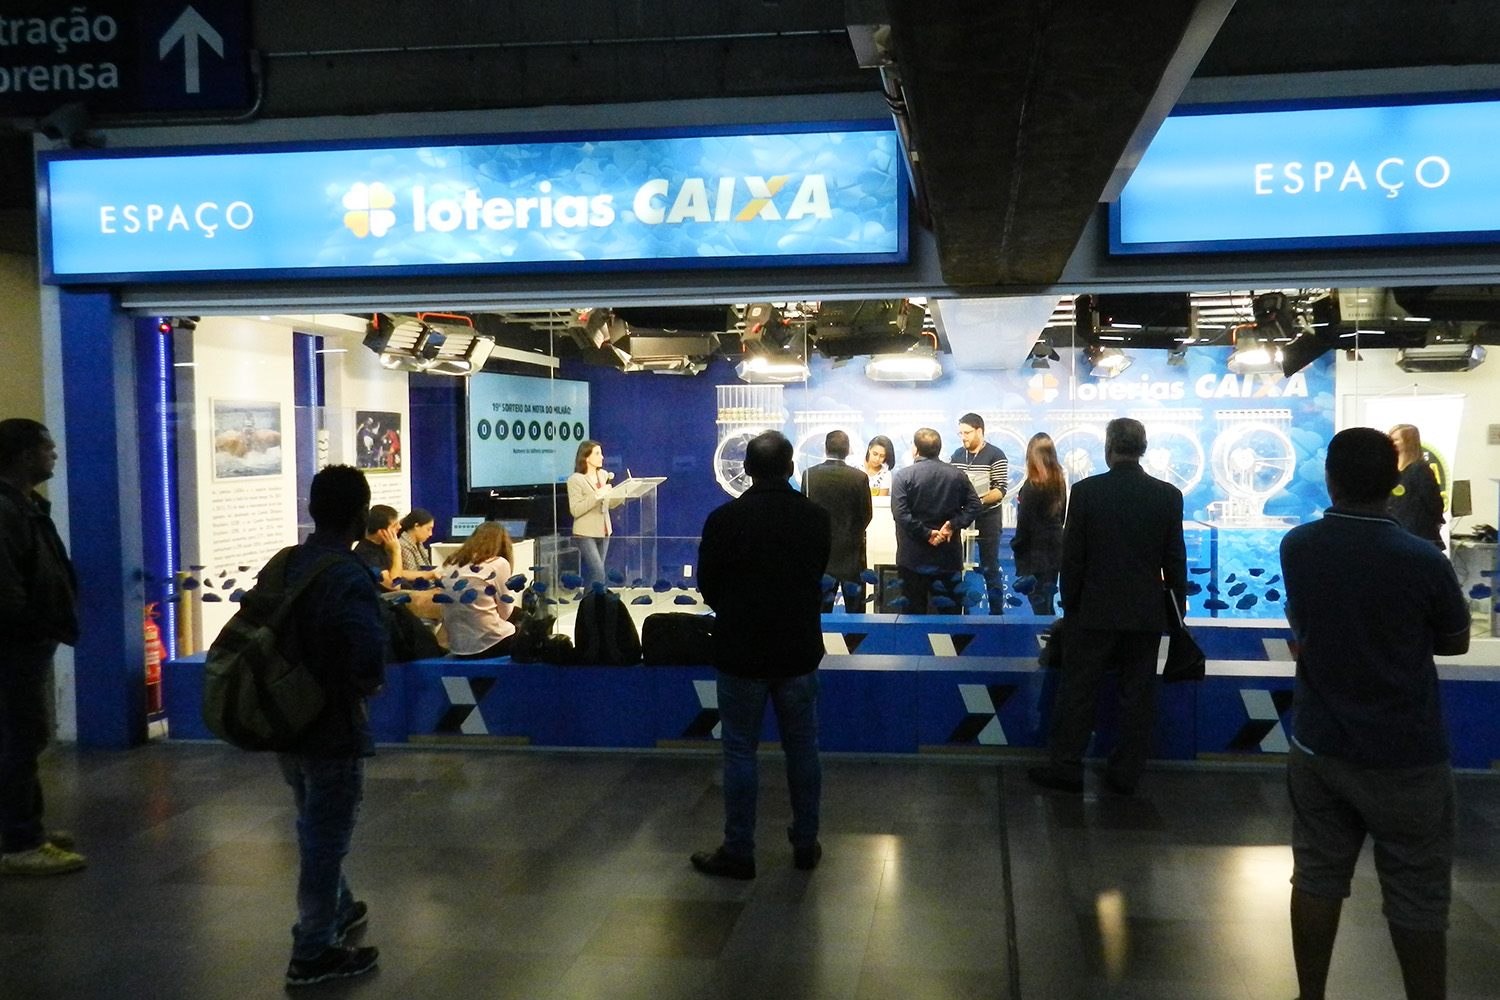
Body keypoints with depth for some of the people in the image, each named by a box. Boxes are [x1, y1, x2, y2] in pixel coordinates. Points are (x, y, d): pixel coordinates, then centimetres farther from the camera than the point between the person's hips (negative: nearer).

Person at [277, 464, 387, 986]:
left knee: (316, 827, 25)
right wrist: (362, 688, -9)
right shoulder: (350, 579, -23)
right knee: (326, 837, 7)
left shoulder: (284, 565, 0)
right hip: (333, 729, -8)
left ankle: (337, 910, 46)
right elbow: (369, 668, -30)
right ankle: (313, 953, 19)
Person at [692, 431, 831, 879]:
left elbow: (707, 585, -2)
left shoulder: (725, 519, -14)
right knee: (802, 748, 13)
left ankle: (738, 852, 12)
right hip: (799, 650, 3)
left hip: (741, 651, -3)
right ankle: (806, 845, 23)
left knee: (740, 751, 6)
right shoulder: (817, 518, -4)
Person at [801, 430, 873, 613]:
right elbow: (866, 515, -3)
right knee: (855, 606, 8)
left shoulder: (809, 474, -6)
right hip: (851, 550, -1)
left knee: (821, 608, 8)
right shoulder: (859, 477, -9)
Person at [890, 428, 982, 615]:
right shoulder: (957, 475, 3)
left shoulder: (903, 477, -8)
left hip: (913, 559, -3)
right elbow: (973, 506, 0)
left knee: (914, 611, 5)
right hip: (949, 559, 3)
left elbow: (900, 514, -18)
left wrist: (926, 533, -14)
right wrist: (953, 525, -7)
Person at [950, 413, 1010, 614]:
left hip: (987, 518, -4)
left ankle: (997, 612, 11)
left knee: (990, 568, 2)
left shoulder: (995, 456, -8)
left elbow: (1000, 490, -13)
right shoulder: (957, 455, 7)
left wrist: (979, 501, -27)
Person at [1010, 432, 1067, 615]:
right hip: (1055, 550, 7)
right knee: (1048, 603, 16)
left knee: (1040, 606, -2)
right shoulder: (1060, 482, 5)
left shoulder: (1031, 487, -17)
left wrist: (1016, 546, -3)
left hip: (1035, 553, -7)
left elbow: (1024, 524, -15)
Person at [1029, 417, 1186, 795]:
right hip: (1146, 612, 2)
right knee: (1138, 694, 9)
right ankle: (1126, 774, 15)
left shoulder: (1086, 491, -8)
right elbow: (1175, 560, 2)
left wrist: (1070, 605, 6)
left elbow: (1072, 556, -5)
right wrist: (1177, 609, 12)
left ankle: (1066, 767, 11)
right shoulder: (1168, 495, -2)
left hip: (1095, 610, -2)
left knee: (1077, 690, 7)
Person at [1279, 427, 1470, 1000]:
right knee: (1417, 899, 9)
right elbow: (1456, 643, 0)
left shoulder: (1296, 547, -5)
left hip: (1318, 744, 4)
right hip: (1405, 755, -4)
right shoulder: (1421, 561, -18)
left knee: (1316, 878, 13)